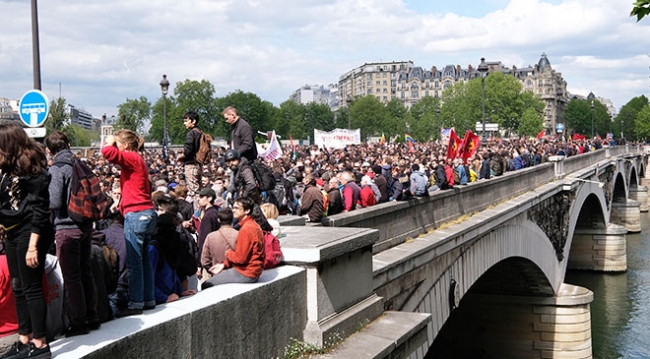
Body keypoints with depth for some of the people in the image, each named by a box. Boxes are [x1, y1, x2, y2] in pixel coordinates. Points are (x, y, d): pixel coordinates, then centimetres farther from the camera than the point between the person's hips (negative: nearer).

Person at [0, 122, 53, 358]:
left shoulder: (32, 168, -14)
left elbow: (40, 210, -18)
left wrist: (33, 245, -21)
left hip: (29, 233, -9)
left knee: (31, 287, -4)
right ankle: (24, 339, 21)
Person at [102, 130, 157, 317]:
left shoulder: (132, 158, -9)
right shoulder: (136, 161, 19)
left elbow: (107, 152, -24)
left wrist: (110, 142, -2)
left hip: (136, 214, -10)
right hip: (146, 213, 10)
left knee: (134, 262, -7)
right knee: (144, 259, 13)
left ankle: (136, 303, -5)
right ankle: (149, 300, 18)